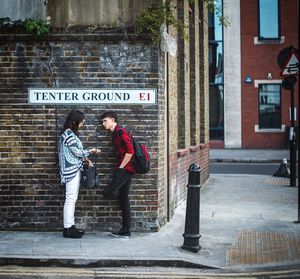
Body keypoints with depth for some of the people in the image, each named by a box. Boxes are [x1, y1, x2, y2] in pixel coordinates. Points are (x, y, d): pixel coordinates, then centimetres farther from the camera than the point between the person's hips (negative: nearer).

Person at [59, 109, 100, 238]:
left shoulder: (71, 133, 16)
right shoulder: (68, 134, -14)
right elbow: (76, 152, -15)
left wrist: (85, 159, 10)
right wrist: (91, 152, -2)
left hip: (75, 169, 10)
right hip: (71, 170, -10)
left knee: (72, 199, 10)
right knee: (70, 198, -7)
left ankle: (70, 227, 14)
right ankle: (68, 229, -4)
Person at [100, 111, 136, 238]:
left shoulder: (121, 131, -12)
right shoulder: (115, 133, 19)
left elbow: (130, 151, -19)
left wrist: (121, 167, -15)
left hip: (125, 169, -10)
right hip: (124, 170, 10)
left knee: (107, 192, -15)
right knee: (123, 199, 9)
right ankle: (126, 231, 13)